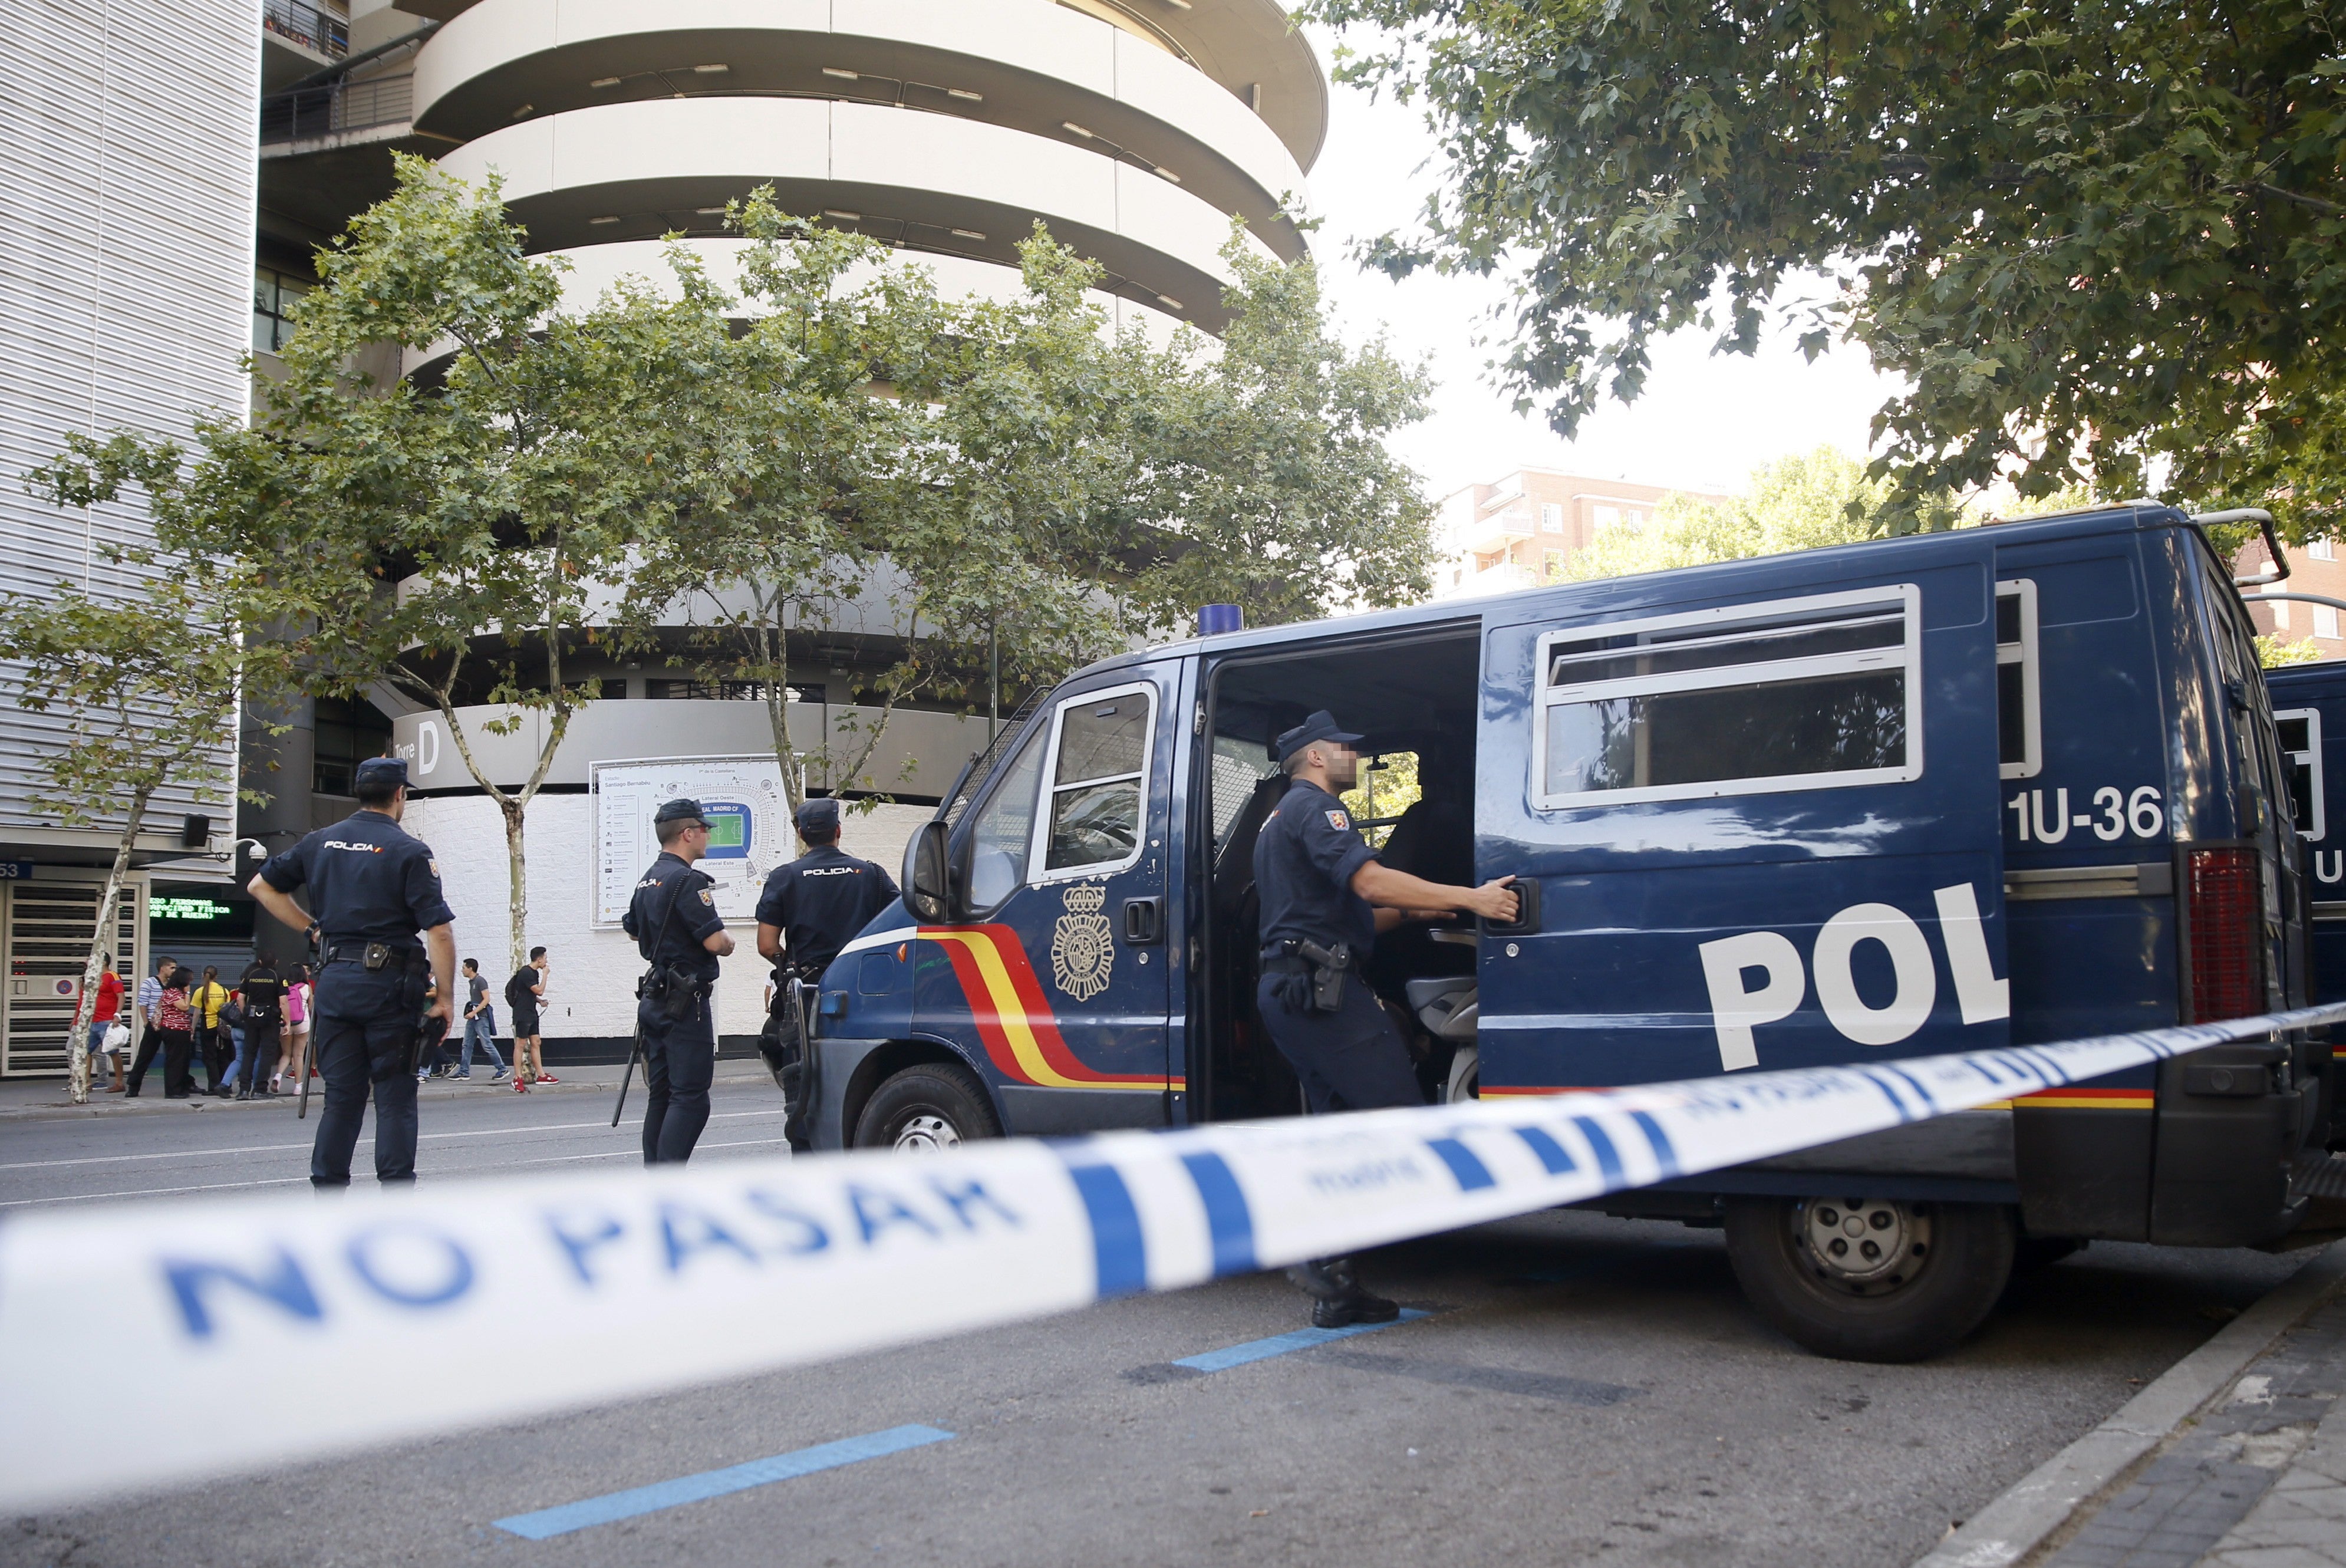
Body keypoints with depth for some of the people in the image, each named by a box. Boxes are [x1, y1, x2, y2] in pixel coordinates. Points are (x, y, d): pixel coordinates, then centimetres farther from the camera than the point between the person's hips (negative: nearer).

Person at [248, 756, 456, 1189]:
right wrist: (445, 998, -7)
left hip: (334, 979, 5)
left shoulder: (320, 842, 9)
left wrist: (313, 928, 17)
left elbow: (261, 886, 19)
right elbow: (439, 930, -14)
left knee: (341, 1096, 12)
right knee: (395, 1099, 1)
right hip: (389, 983, -5)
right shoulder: (409, 851, -8)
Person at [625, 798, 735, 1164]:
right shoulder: (688, 880, -15)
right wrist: (727, 943, 0)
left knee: (661, 1096, 12)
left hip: (654, 999, 10)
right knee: (690, 1099, -10)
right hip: (685, 1002, -10)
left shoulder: (648, 881, 15)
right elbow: (715, 942, -21)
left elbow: (633, 930, 30)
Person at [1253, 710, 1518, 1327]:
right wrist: (1469, 898, -23)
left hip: (1286, 990, 11)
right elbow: (1370, 881, -21)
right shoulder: (1314, 807, -6)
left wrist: (1410, 912, 17)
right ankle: (1324, 1253, -15)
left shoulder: (1283, 818, 28)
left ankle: (1334, 1288, 11)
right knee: (1397, 1113, -11)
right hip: (1318, 984, -11)